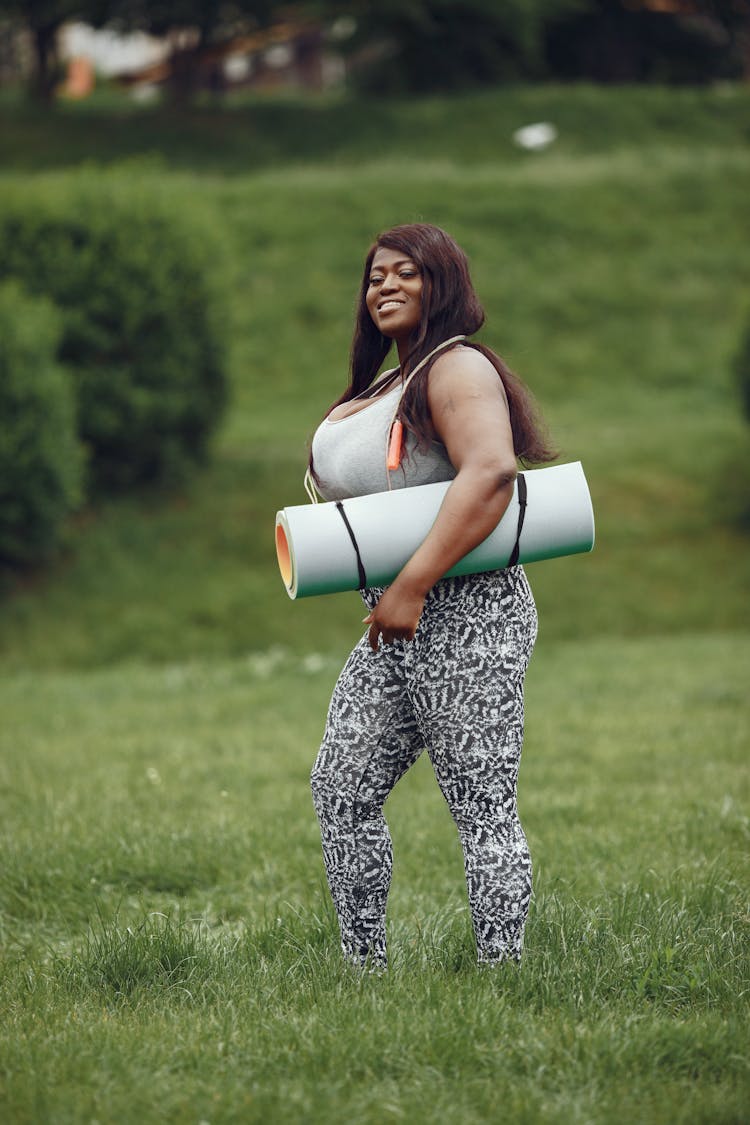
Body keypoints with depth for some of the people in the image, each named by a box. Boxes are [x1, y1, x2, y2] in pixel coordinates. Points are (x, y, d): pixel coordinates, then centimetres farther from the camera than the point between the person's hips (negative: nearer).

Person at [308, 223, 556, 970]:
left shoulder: (456, 368, -10)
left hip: (465, 620, -10)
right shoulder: (383, 387, 20)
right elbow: (349, 491, 31)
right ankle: (364, 967, 14)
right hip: (393, 628, 10)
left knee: (483, 812, -7)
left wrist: (412, 586, -28)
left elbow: (490, 472, -27)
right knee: (341, 788, 7)